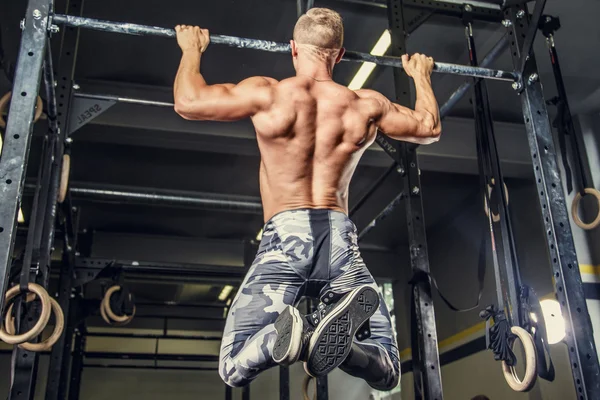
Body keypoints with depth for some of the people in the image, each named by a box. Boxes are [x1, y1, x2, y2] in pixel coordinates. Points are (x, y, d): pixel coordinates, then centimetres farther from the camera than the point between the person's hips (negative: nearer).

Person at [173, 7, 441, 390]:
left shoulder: (269, 93, 2)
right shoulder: (367, 105, 10)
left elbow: (188, 102, 10)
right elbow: (430, 128, 26)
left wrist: (192, 50, 28)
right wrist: (421, 75, 43)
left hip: (286, 235, -2)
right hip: (340, 238, 2)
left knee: (235, 366, 2)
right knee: (386, 371, 8)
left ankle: (288, 332, -33)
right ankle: (343, 331, -29)